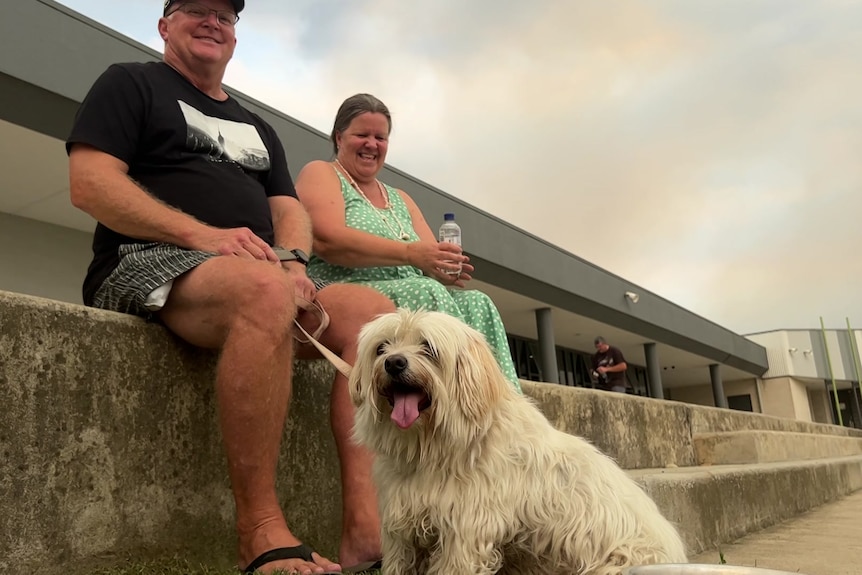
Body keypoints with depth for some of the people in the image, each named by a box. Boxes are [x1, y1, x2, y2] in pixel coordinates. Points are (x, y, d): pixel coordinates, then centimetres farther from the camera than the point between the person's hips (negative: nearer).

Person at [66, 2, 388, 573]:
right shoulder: (130, 84, 12)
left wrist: (292, 260, -7)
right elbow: (90, 184, -4)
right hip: (149, 264, -6)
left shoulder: (258, 129, 29)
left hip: (265, 277, 6)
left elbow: (291, 212, 18)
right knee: (264, 288, -38)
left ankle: (366, 526, -29)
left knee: (372, 310, -18)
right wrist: (202, 234, -17)